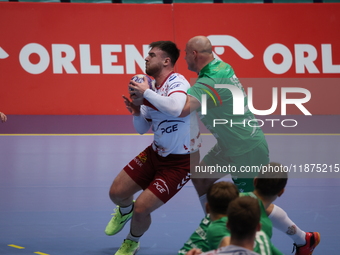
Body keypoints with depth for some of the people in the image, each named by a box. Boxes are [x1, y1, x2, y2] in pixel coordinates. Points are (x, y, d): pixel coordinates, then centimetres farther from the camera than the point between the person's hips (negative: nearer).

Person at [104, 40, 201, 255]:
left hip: (179, 163, -7)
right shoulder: (153, 91, 3)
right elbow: (142, 129, 13)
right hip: (156, 154, 7)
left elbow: (177, 108, -45)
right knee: (117, 193, 6)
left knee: (141, 209, -12)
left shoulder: (177, 82, -21)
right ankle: (125, 211, 44)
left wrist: (145, 92, -34)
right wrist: (136, 112, -9)